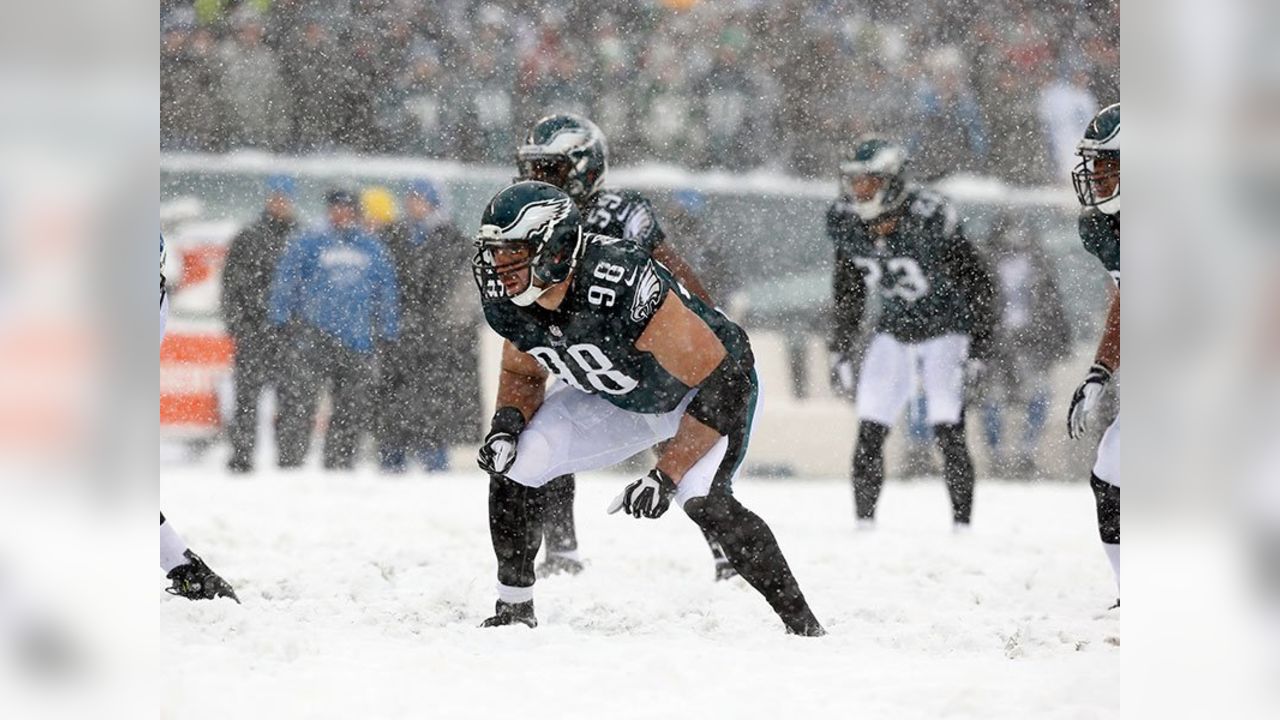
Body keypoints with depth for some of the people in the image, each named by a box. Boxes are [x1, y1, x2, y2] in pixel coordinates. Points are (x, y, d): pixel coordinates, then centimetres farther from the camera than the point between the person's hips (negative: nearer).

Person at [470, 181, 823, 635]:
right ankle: (513, 610, 8)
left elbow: (718, 380, -34)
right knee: (513, 462, -9)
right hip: (616, 398, 7)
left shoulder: (623, 287, -40)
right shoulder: (509, 304, -18)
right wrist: (507, 423, -16)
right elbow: (522, 373, 6)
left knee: (700, 496, -31)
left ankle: (803, 625, -19)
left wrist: (666, 476, -35)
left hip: (716, 384, -7)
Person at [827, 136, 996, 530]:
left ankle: (962, 524, -8)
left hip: (945, 330, -5)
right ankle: (864, 523, 2)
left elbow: (978, 284, -17)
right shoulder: (847, 224, -10)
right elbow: (848, 290, 9)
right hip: (894, 331, 5)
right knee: (869, 433, -5)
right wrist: (840, 350, 8)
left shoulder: (931, 219, -27)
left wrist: (978, 350, -20)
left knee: (947, 431, -15)